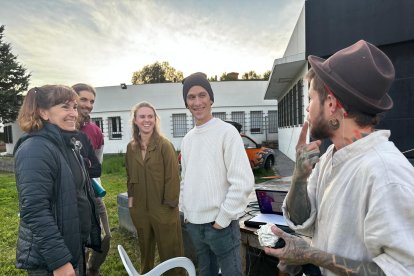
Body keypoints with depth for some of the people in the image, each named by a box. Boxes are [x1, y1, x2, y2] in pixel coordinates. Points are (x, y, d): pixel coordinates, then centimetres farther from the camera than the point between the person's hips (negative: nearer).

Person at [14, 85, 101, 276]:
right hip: (49, 258, -9)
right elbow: (35, 211, -26)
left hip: (74, 246, 9)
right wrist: (59, 261, -24)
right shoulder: (36, 150, -22)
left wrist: (91, 234, 16)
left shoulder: (68, 145, 8)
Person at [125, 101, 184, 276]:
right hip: (139, 208, 6)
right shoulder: (131, 147, 4)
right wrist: (131, 197, 6)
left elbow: (173, 177, -14)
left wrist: (170, 203, -14)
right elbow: (130, 176, 13)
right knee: (145, 247, 24)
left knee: (169, 249, 9)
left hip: (163, 208, -5)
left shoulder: (165, 145, -13)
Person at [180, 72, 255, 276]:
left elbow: (243, 183, -17)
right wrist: (185, 211, 9)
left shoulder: (227, 132, -11)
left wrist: (222, 219, -15)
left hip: (221, 225, -6)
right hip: (194, 224, 6)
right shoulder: (187, 139, 8)